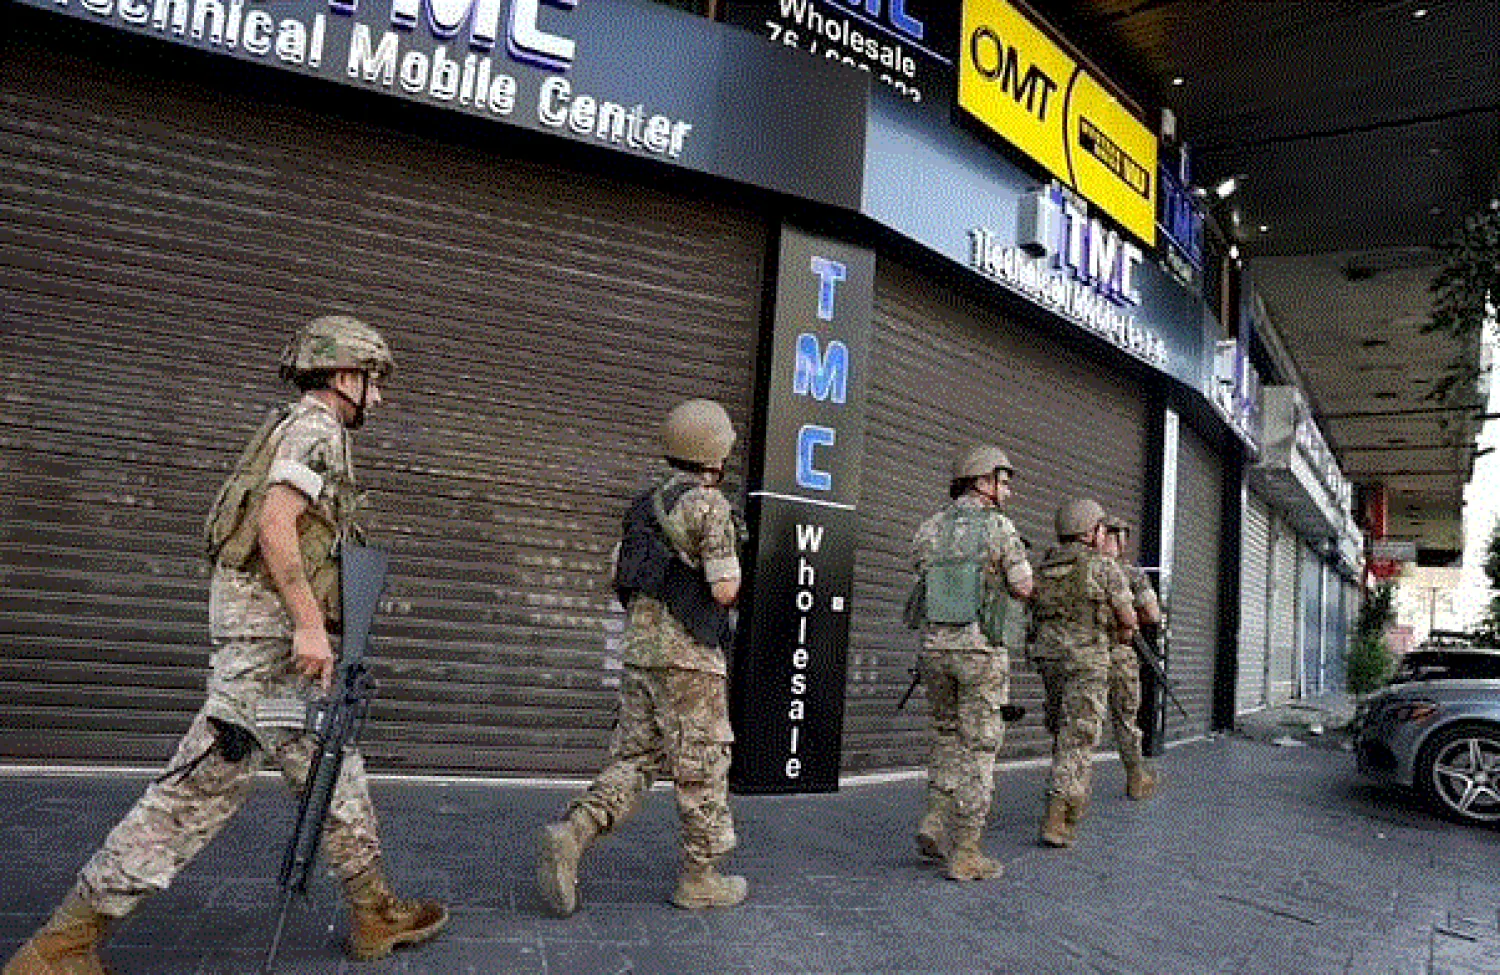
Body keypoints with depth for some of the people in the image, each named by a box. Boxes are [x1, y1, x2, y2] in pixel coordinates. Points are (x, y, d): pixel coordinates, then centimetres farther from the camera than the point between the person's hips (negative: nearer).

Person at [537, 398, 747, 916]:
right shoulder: (709, 504, -11)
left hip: (639, 648, 7)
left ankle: (571, 835, -5)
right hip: (687, 656, -7)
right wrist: (730, 573, 8)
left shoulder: (645, 502, 14)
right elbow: (725, 590, -13)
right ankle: (701, 877, 16)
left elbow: (619, 575, 17)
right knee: (702, 767, 5)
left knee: (634, 757, 12)